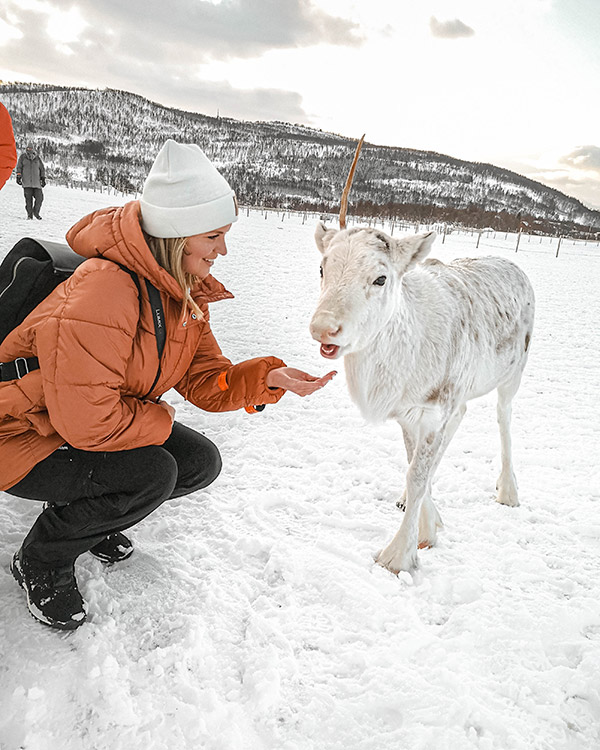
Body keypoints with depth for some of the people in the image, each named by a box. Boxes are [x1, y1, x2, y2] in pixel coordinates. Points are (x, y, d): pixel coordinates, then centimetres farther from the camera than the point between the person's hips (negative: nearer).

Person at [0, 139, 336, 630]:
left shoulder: (184, 292, -3)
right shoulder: (101, 292, -33)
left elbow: (206, 381, -4)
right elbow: (87, 422, -33)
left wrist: (267, 379, -22)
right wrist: (160, 419, -15)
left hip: (99, 422, 9)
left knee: (201, 462, -1)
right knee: (151, 474, -28)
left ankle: (89, 520, 20)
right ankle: (41, 562, -1)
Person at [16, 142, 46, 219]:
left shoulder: (37, 158, 10)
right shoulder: (23, 157, 7)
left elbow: (42, 169, 18)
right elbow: (19, 167, 10)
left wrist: (43, 179, 13)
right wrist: (18, 177, 1)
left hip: (36, 182, 1)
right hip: (26, 182, -1)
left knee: (40, 198, -7)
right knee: (28, 199, -5)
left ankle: (36, 212, 13)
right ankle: (30, 214, 5)